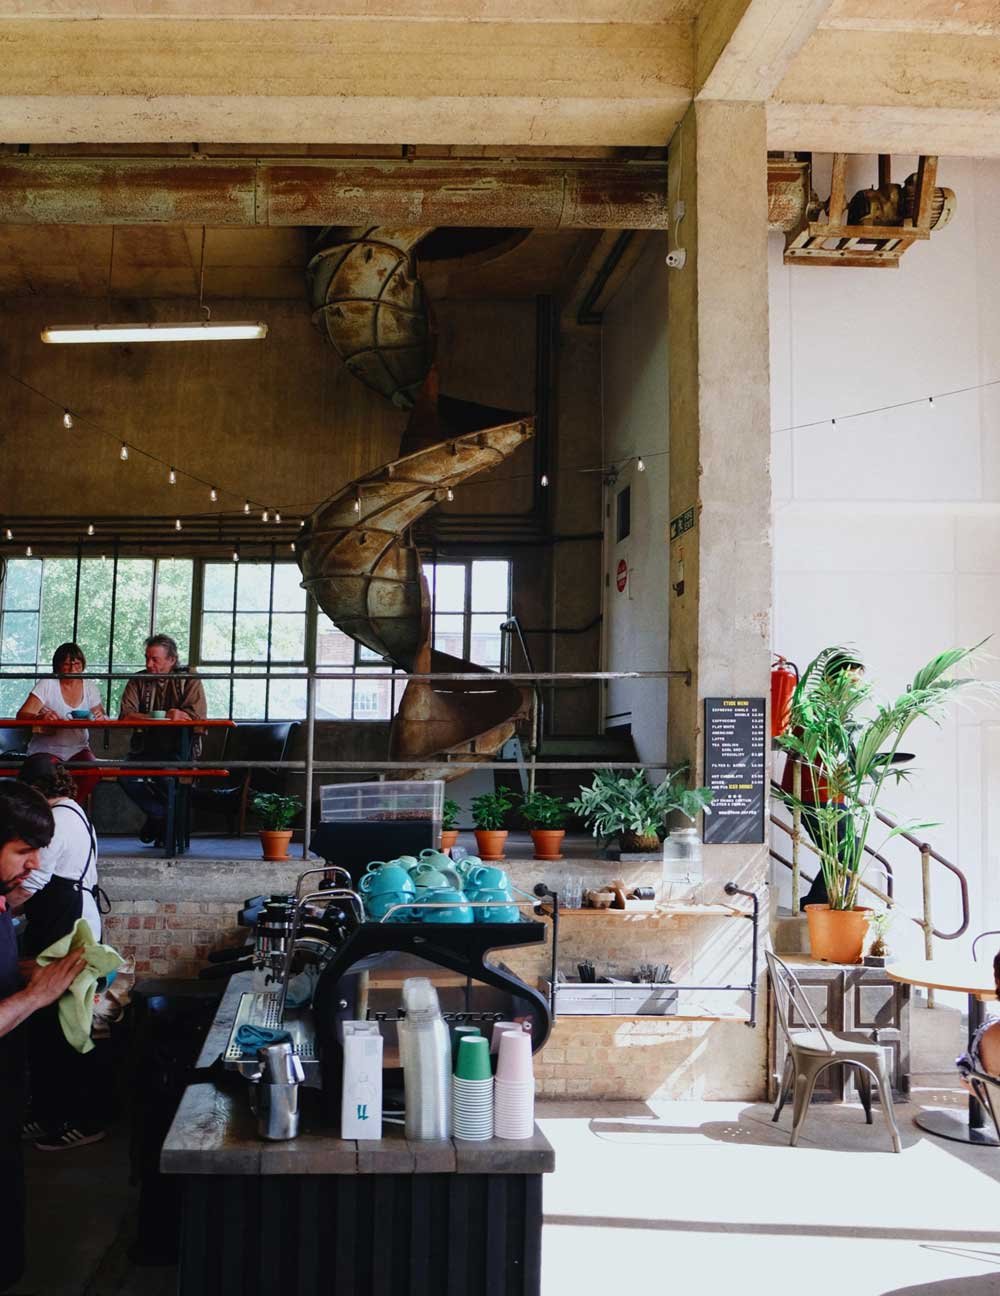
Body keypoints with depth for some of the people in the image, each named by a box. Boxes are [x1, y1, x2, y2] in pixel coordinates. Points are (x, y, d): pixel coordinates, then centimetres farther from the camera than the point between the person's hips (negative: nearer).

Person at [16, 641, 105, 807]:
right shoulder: (47, 684, -7)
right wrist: (40, 717, -38)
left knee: (93, 773, -27)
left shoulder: (89, 687, 6)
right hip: (47, 748, -3)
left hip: (78, 748, 3)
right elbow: (22, 715, -14)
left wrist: (101, 718, -16)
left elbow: (99, 716, 10)